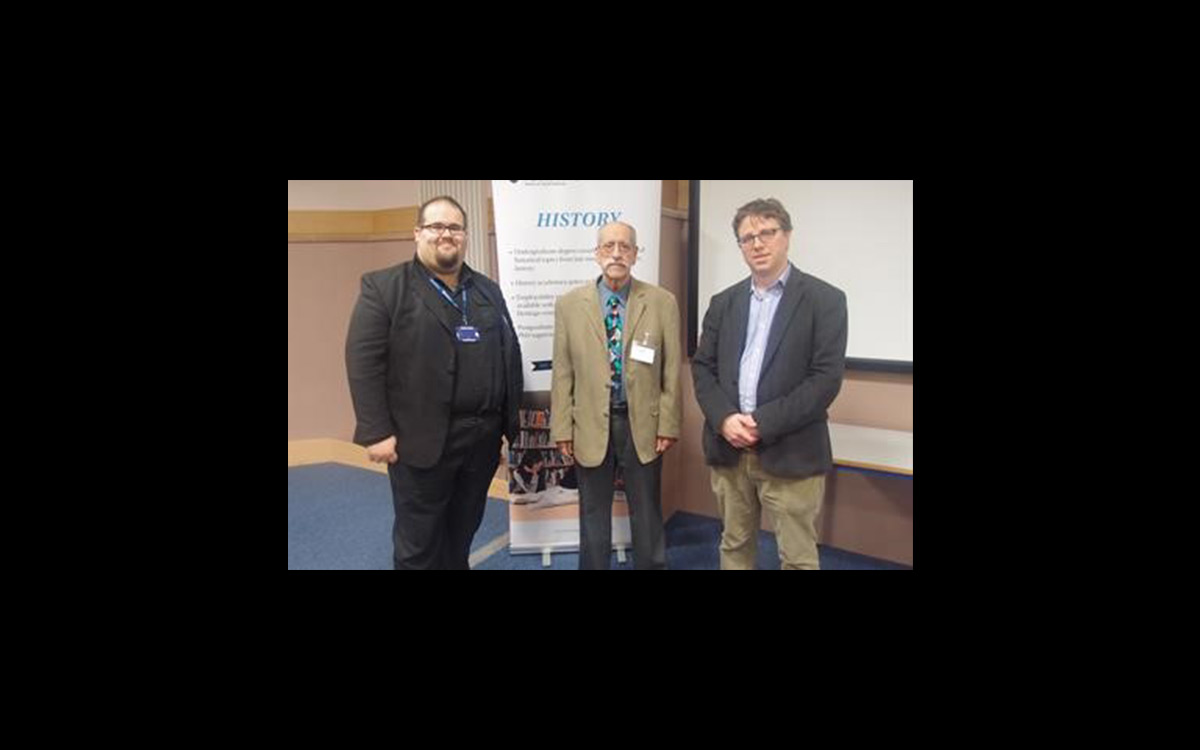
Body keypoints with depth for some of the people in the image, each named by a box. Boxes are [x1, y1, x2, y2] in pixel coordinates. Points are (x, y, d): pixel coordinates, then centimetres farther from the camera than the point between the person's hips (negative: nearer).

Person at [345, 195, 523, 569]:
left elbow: (511, 354, 14)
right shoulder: (383, 287, -3)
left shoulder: (488, 290, 13)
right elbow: (363, 362, -9)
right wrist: (376, 432, -15)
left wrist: (512, 421, 8)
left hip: (483, 436, 5)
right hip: (421, 440, -4)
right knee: (418, 542, 7)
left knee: (462, 535, 17)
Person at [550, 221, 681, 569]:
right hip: (591, 424, 1)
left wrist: (668, 424, -3)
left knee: (647, 515, 14)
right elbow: (562, 372, 0)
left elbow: (671, 371, -1)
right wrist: (563, 427, -3)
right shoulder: (570, 304, -1)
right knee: (593, 514, 15)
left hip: (643, 423, 0)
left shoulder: (662, 302, -2)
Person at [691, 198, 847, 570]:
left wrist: (764, 423, -15)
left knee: (797, 557, 4)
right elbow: (703, 367, 9)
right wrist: (724, 418, -9)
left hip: (790, 453, -4)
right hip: (728, 448, 4)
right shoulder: (723, 302, 12)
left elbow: (827, 378, -11)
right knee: (734, 546, 16)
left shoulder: (824, 299, -3)